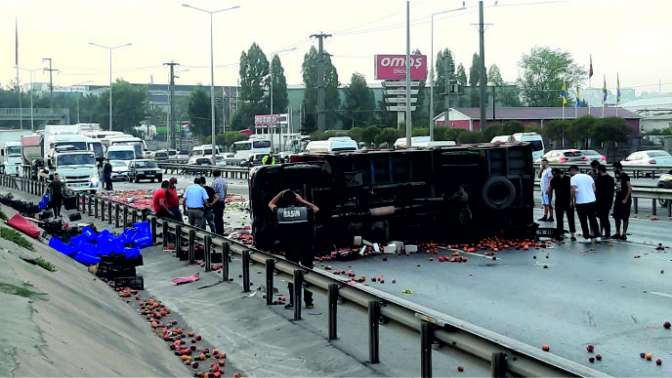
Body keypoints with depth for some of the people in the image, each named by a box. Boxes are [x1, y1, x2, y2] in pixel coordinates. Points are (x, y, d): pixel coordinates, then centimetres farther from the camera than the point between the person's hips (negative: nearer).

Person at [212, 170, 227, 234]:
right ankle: (221, 232, 19)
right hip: (222, 201, 7)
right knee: (221, 217, 15)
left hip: (217, 201, -7)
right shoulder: (224, 181, 7)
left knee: (217, 218, -3)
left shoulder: (215, 182, -15)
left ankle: (218, 232, -3)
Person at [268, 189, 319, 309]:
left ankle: (292, 302, 10)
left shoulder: (279, 212, -5)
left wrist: (281, 193, 15)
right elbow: (316, 208, 16)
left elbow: (271, 204, 17)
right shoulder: (305, 211, -6)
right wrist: (302, 201, 11)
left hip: (290, 250, 1)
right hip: (306, 249, -1)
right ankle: (308, 302, 10)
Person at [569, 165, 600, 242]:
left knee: (583, 221, 4)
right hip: (592, 201, 5)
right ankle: (596, 235, 16)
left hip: (580, 202, -5)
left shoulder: (573, 178, -5)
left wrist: (573, 201, -5)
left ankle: (586, 237, 6)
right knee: (593, 219, 14)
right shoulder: (588, 176, 10)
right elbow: (594, 188, 9)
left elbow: (573, 190, -15)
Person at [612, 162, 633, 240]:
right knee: (616, 217, 10)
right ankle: (618, 233, 19)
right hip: (618, 200, 9)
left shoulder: (625, 176, -13)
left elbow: (630, 188, -18)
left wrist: (626, 199, -18)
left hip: (624, 201, -9)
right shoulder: (618, 176, 12)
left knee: (625, 218, -2)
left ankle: (624, 234, 2)